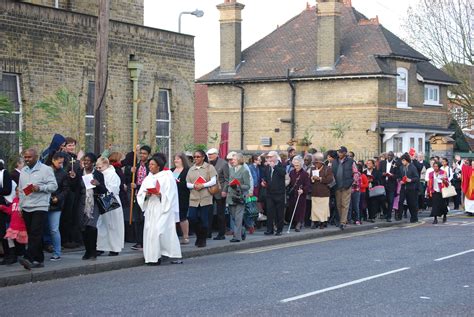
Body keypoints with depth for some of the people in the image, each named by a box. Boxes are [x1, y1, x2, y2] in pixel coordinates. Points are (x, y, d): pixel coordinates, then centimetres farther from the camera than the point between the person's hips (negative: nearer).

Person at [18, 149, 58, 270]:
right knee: (31, 235, 7)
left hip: (40, 206, -7)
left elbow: (54, 186, -7)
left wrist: (40, 188, -20)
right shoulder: (23, 171, 17)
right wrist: (20, 205, 17)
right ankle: (38, 260, 13)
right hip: (26, 207, 7)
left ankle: (29, 258, -24)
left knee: (35, 234, -14)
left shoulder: (45, 169, -2)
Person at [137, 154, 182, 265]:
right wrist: (146, 194, -8)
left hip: (163, 208, -6)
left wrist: (161, 195, -22)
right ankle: (152, 256, 3)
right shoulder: (148, 178, 16)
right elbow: (140, 194, 13)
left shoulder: (167, 176, -1)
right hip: (150, 209, 6)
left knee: (159, 230, -14)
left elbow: (170, 194, -6)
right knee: (149, 230, 0)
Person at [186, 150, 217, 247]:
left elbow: (213, 181, -4)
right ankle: (199, 235, 17)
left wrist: (202, 185, -15)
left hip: (205, 198, -4)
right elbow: (187, 184, 13)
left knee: (204, 219, -3)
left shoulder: (209, 167, 2)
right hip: (194, 198, 4)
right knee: (191, 217, -6)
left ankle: (202, 240, 10)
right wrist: (193, 186, -9)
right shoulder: (191, 169, 15)